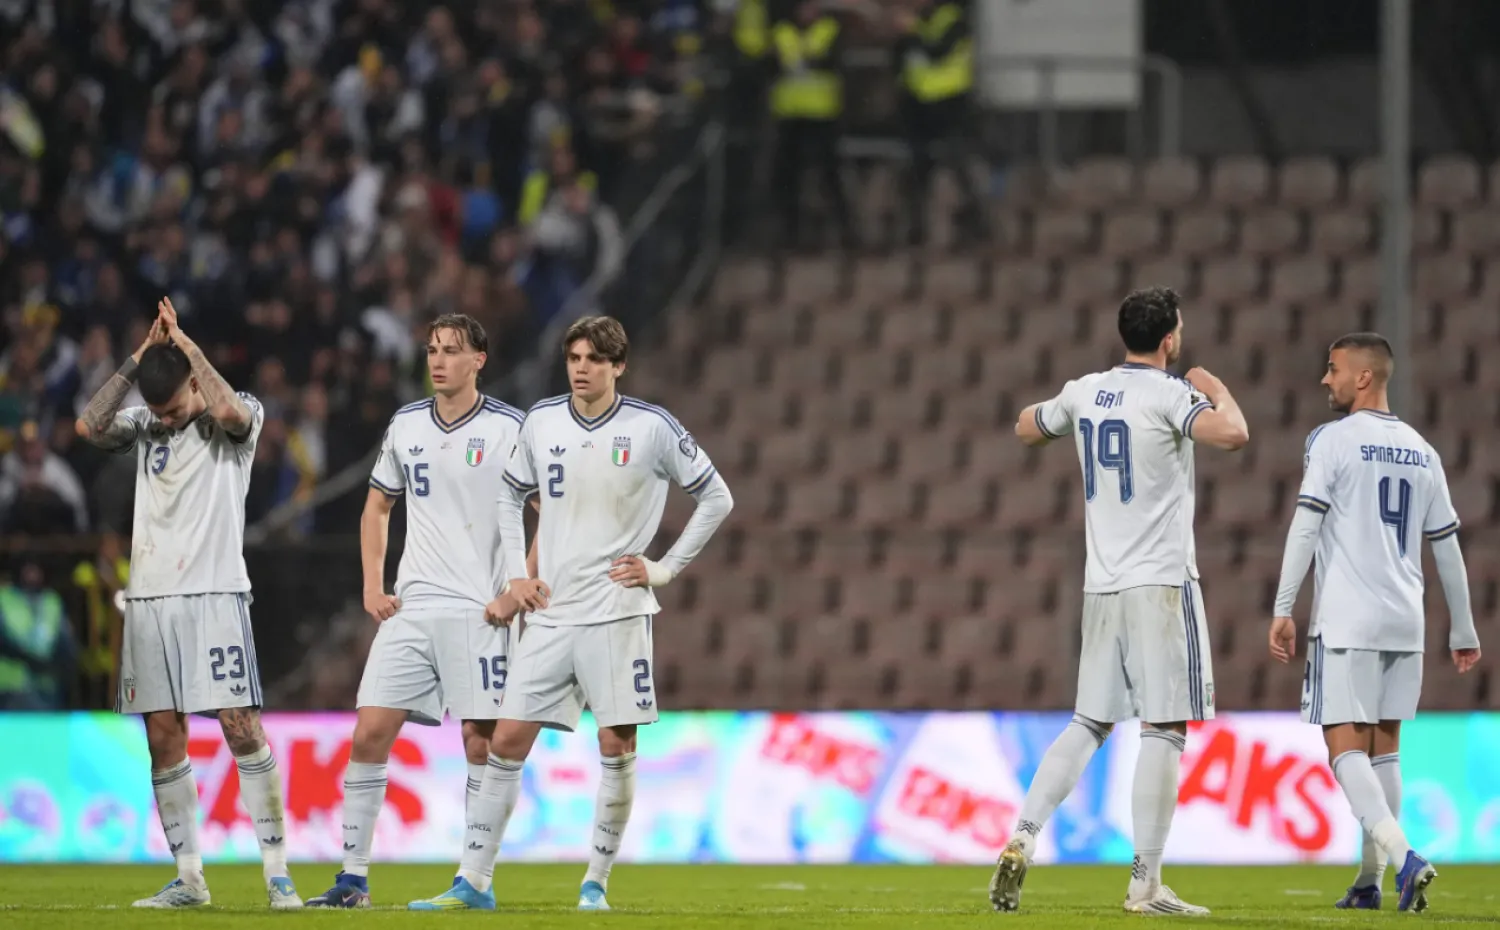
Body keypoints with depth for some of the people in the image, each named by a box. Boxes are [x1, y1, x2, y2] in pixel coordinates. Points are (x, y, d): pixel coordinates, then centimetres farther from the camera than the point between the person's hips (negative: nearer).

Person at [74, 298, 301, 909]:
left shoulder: (240, 422, 1)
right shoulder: (143, 425, 13)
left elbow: (229, 410, -23)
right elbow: (89, 427, -3)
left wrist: (184, 343, -13)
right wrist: (140, 358, -6)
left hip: (214, 595, -5)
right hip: (149, 599, 5)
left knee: (241, 727, -11)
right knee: (163, 737, 2)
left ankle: (277, 872, -8)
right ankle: (189, 878, 8)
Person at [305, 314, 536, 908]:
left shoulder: (508, 429, -5)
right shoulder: (405, 426, 10)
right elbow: (377, 507, 22)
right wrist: (373, 586, 11)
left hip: (477, 613, -4)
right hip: (411, 609, 4)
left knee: (481, 740, -4)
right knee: (369, 732, -4)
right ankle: (354, 878, 0)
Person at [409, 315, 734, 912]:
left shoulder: (651, 428, -6)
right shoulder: (541, 423, 5)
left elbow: (716, 497, 3)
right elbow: (509, 497, 20)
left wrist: (666, 568, -1)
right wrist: (516, 574, 10)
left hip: (617, 612, -3)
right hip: (550, 614, 3)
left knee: (617, 748, -3)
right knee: (506, 741, -2)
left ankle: (597, 882, 8)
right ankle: (474, 881, 2)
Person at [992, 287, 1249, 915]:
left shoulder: (1084, 392, 9)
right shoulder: (1169, 394, -10)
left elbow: (1027, 429, 27)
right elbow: (1232, 434, -27)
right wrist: (1216, 392, -6)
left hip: (1101, 583, 7)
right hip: (1160, 582, -7)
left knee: (1089, 723, 15)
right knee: (1164, 729, -4)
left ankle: (1023, 839, 2)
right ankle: (1146, 885, -6)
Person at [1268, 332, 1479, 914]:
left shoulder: (1333, 440, -5)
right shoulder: (1421, 452, 13)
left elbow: (1305, 527, -12)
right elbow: (1447, 548, 16)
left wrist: (1283, 610, -12)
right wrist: (1463, 632, 22)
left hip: (1346, 620, -6)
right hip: (1405, 624, 6)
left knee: (1345, 747, -8)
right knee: (1383, 748, 12)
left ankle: (1403, 856, -27)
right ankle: (1369, 882, 13)